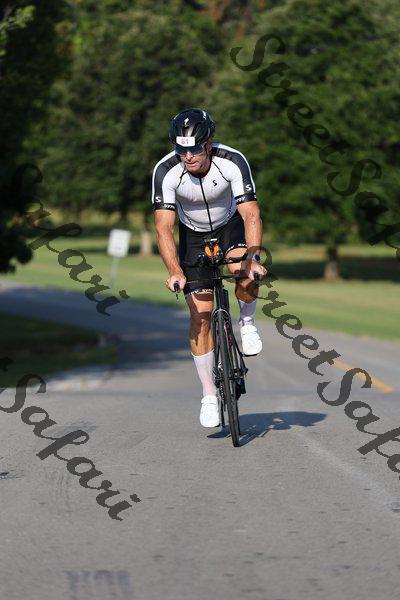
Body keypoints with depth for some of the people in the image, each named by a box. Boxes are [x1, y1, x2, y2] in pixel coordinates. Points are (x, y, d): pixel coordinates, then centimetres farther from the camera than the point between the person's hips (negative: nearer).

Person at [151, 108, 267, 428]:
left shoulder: (233, 162, -30)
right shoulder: (166, 171, -28)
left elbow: (251, 214, -32)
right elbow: (164, 226, -30)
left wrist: (253, 257, -47)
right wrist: (175, 271, -43)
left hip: (230, 226, -1)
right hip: (193, 235, 1)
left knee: (247, 277, -33)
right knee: (201, 314, -7)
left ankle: (247, 323, 0)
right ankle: (209, 394, 4)